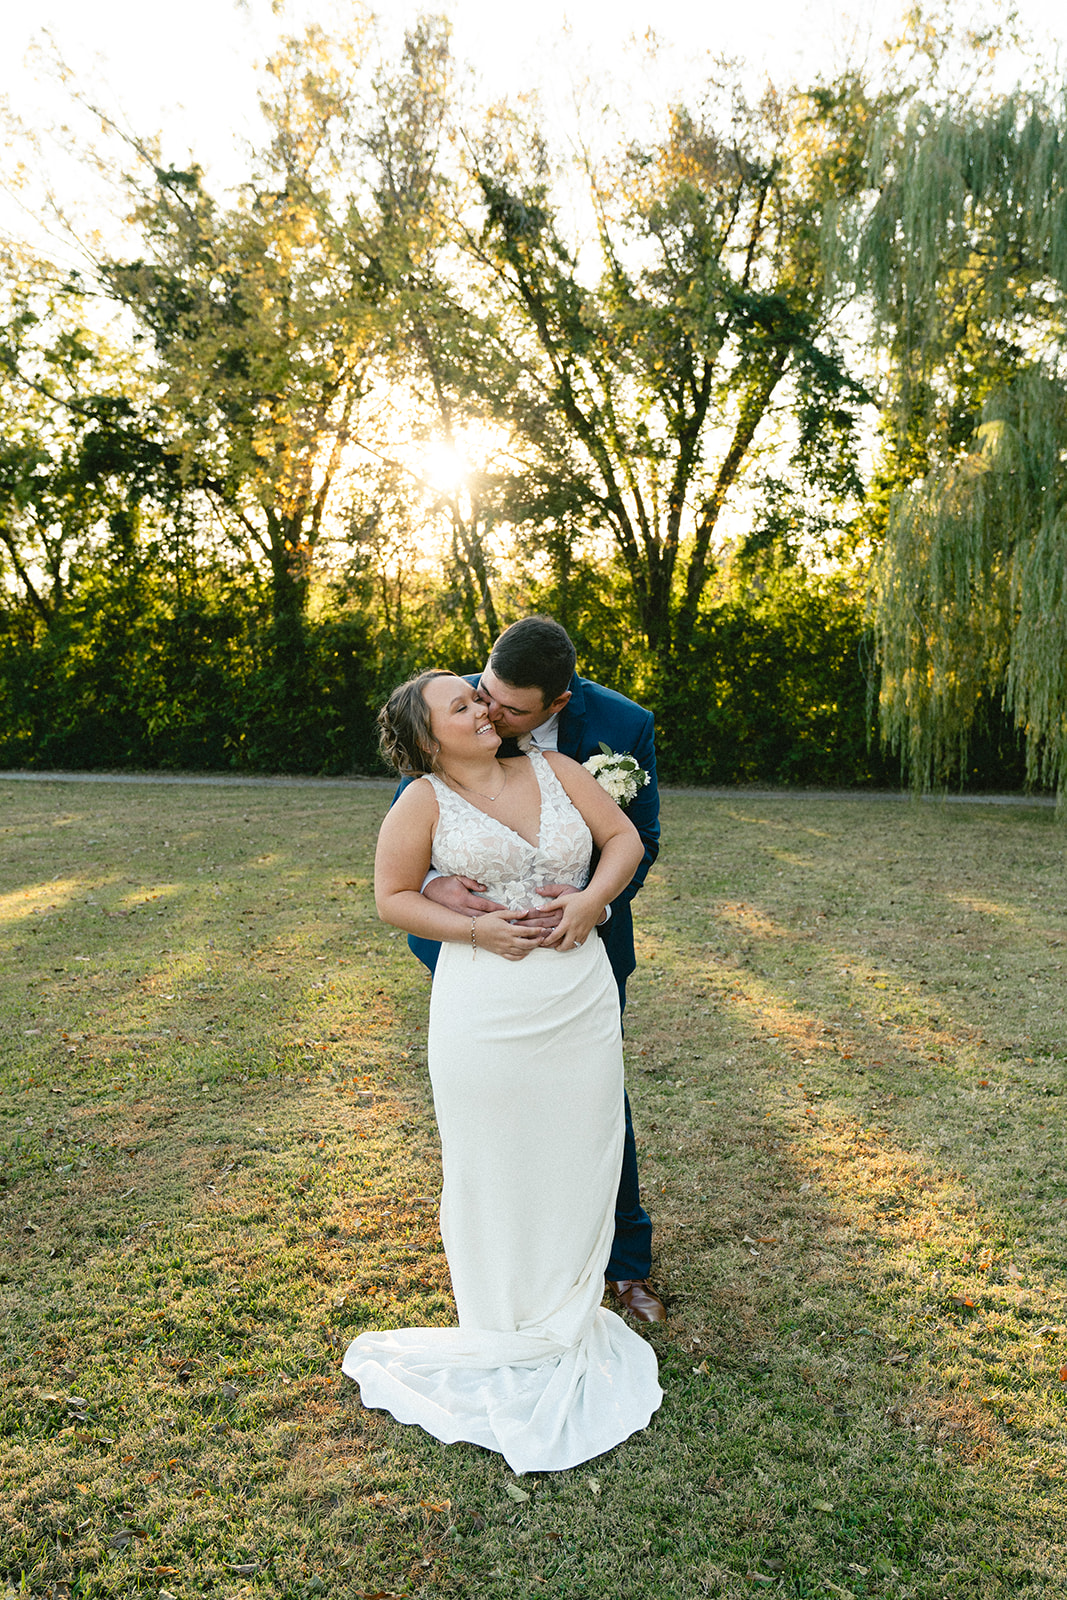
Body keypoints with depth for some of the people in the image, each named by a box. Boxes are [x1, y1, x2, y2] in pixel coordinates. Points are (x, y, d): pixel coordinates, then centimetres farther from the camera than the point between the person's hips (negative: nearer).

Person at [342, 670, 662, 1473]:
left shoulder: (555, 770, 5)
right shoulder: (424, 802, -4)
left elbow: (625, 839, 7)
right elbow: (393, 897, -1)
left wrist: (591, 899, -11)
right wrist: (476, 930, -14)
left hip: (581, 1005, 3)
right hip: (485, 1009, -3)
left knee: (576, 1160, 13)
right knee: (495, 1167, 9)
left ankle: (568, 1321, 35)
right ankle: (507, 1330, 31)